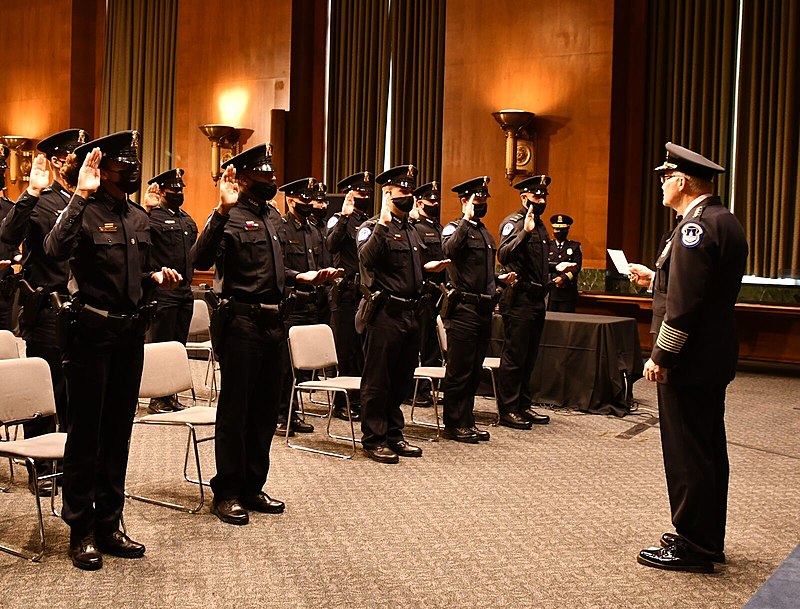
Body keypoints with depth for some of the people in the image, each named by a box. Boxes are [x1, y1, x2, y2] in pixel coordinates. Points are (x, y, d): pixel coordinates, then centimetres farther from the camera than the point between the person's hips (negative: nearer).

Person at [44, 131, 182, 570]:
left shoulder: (139, 217, 11)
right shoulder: (85, 212, -10)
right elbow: (55, 249, -32)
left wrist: (156, 277, 2)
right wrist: (81, 195, -32)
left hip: (131, 333, 7)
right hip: (91, 332, -7)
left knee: (118, 431, 13)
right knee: (85, 432, 2)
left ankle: (108, 526, 25)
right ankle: (81, 532, 13)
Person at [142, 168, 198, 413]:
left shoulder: (188, 220, 17)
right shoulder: (153, 217, -8)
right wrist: (146, 209, -34)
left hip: (185, 292, 8)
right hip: (163, 293, -8)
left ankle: (172, 396, 21)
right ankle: (158, 400, 7)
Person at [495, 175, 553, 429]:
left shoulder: (540, 225, 18)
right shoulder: (513, 222, -9)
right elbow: (503, 255, -28)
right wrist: (525, 232, -37)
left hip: (537, 299, 9)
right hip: (519, 300, -9)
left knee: (529, 356, 14)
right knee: (514, 356, -5)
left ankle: (523, 405, 22)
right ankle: (507, 410, 2)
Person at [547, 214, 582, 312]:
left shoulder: (575, 246, 11)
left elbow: (577, 267, -1)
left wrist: (564, 278, -15)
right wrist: (559, 267, -13)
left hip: (568, 292, 0)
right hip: (550, 290, 0)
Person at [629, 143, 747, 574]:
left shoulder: (696, 227, -18)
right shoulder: (725, 221, 13)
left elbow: (684, 301, -24)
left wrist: (661, 355, -20)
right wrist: (655, 279, 24)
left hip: (689, 360, -10)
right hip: (715, 356, 10)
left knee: (686, 455, -2)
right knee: (708, 450, 16)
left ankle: (692, 546, 8)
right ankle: (708, 540, 27)